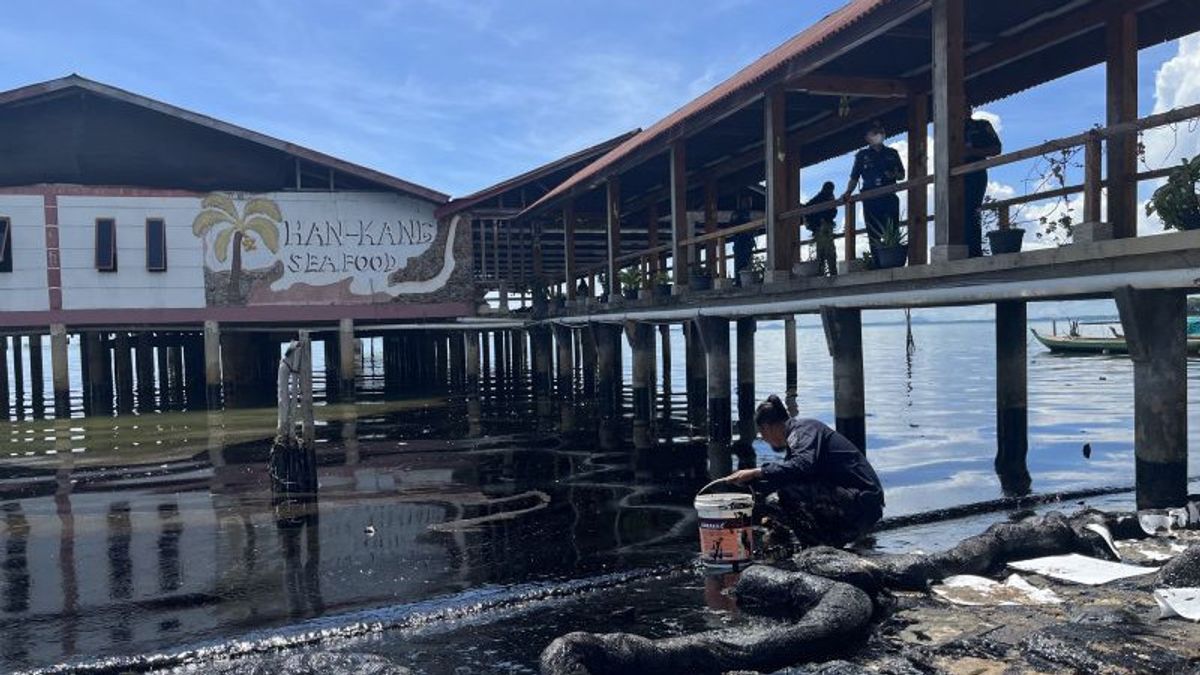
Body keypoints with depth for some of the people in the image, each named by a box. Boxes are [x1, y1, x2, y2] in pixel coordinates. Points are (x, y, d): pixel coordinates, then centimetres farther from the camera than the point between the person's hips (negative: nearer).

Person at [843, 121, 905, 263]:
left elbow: (902, 175, 18)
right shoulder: (862, 155, 14)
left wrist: (894, 175, -4)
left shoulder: (892, 153, 17)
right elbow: (854, 178, 11)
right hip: (870, 200, 0)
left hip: (889, 198, 0)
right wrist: (848, 193, -5)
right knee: (873, 235, -3)